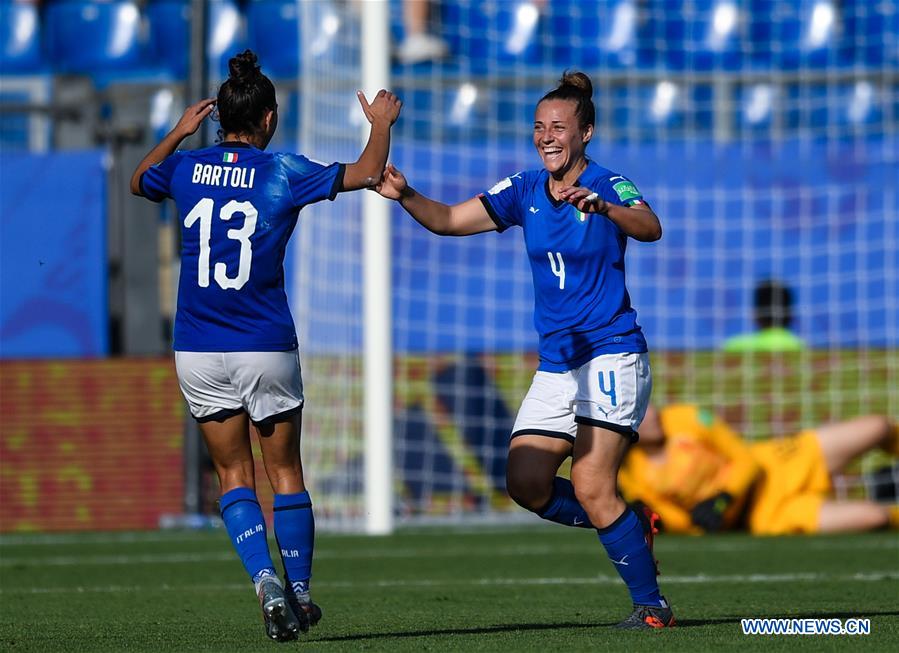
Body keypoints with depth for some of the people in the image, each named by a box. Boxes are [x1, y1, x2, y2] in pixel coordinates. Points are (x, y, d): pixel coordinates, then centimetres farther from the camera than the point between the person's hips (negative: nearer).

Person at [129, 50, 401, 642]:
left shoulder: (186, 166, 1)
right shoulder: (283, 172, -8)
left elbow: (139, 181, 23)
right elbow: (367, 173, -3)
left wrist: (178, 134, 32)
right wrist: (382, 123, 13)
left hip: (197, 351, 2)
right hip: (265, 348, -2)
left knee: (235, 475, 8)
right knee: (286, 471, 13)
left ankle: (267, 583, -12)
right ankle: (299, 589, 15)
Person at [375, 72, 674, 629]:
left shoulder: (607, 186, -9)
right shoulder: (525, 191, 8)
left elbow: (650, 228, -30)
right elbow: (449, 219, 4)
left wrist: (603, 207, -50)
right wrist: (405, 195, -16)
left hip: (611, 355, -7)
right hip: (557, 365, 7)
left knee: (591, 488, -17)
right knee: (526, 483, -4)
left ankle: (653, 605, -6)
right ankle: (630, 529, 16)